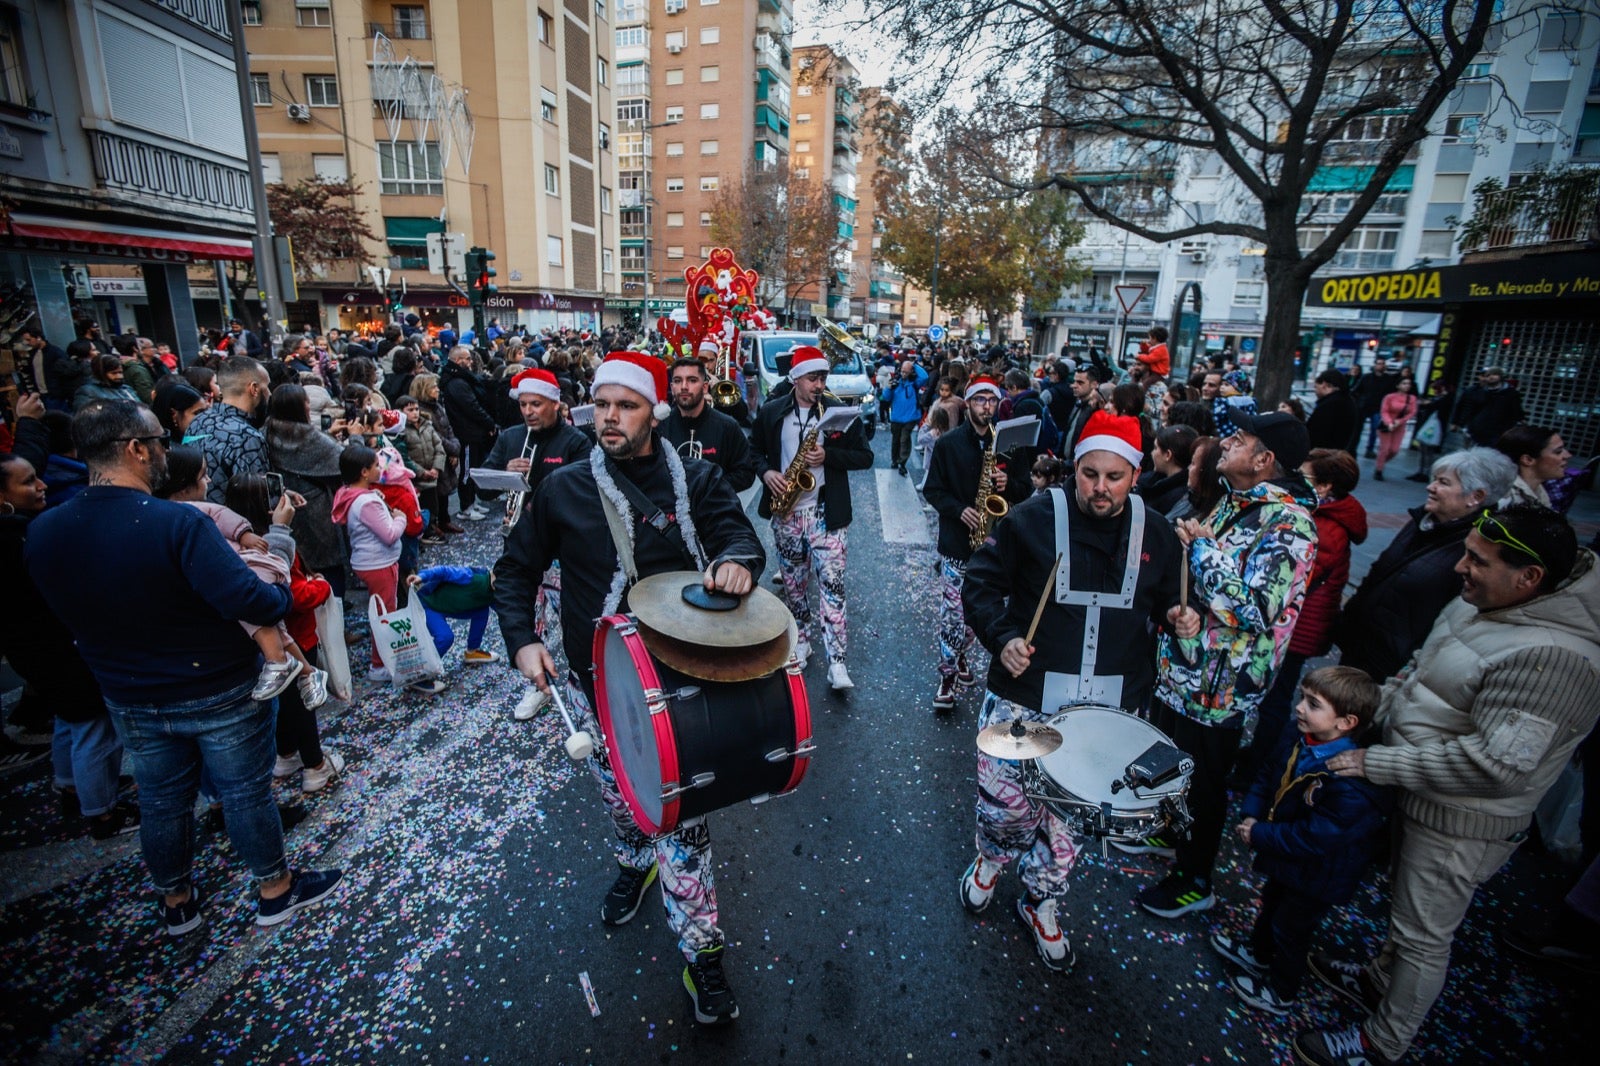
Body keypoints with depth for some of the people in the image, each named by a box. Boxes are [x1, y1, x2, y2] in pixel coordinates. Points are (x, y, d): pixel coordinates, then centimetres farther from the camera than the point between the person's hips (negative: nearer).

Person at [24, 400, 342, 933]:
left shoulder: (42, 532, -7)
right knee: (246, 793, 13)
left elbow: (64, 611, 6)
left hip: (131, 702, 6)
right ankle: (275, 889, 31)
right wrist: (285, 593, -13)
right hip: (220, 694, -5)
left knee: (160, 801, 23)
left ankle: (177, 902, 43)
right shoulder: (178, 523, -28)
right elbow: (252, 603, -33)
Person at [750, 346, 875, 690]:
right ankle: (801, 640, 33)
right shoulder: (770, 412, 4)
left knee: (832, 584, -8)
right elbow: (753, 449, 14)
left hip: (826, 513, -2)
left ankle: (837, 661, -5)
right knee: (793, 581, 14)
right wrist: (766, 472, -6)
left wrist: (828, 455, -16)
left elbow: (865, 456, -1)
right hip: (785, 511, 3)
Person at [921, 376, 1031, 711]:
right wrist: (959, 510, -17)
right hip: (956, 542, -3)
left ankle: (959, 655, 36)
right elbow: (932, 490, -1)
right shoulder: (948, 444, -1)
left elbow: (1026, 490, 10)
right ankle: (948, 676, 6)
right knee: (952, 612, -5)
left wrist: (1009, 484, -13)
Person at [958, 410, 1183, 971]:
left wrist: (1177, 614, -5)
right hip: (1024, 699, -2)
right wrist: (1003, 637, -19)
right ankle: (991, 860, 46)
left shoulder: (1156, 534, 2)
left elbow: (1167, 597, 17)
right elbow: (980, 583, -4)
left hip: (1109, 711, 3)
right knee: (1005, 806, 10)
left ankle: (1042, 903, 42)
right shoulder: (1032, 518, -10)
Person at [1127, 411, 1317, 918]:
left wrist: (1202, 547, -25)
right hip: (1179, 666, 9)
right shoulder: (1233, 502, 5)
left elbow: (1254, 610, -31)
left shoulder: (1288, 522, -23)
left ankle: (1194, 880, 33)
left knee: (1202, 781, 11)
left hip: (1218, 684, -9)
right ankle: (1164, 833, 50)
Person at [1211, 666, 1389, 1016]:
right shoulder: (1295, 735, -16)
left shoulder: (1352, 783, -38)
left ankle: (1281, 993, 41)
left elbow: (1314, 838, -33)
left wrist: (1259, 837, -25)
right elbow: (1268, 775, 0)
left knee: (1289, 929, 16)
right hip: (1284, 855, 7)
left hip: (1317, 874, -7)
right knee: (1271, 903, 30)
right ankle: (1257, 953, 57)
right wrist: (1251, 815, -10)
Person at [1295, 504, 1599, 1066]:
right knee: (1405, 905, 29)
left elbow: (1497, 763, -32)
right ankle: (1379, 981, 52)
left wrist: (1377, 763, -27)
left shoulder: (1550, 657, -31)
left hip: (1461, 826, -8)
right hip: (1422, 795, 9)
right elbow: (1418, 673, 12)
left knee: (1422, 938, 12)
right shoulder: (1480, 604, -2)